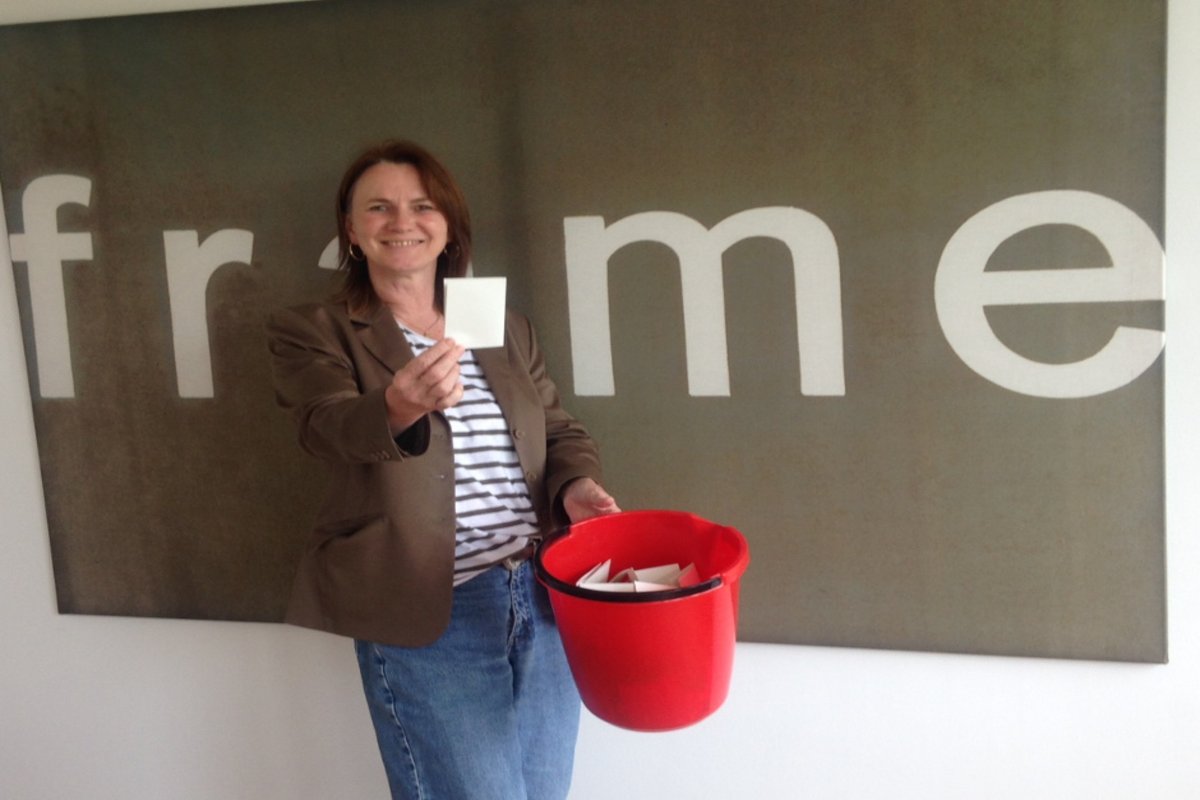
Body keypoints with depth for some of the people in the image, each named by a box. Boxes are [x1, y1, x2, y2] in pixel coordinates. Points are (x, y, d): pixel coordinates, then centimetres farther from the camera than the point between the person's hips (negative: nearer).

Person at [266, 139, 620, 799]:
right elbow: (332, 426, -19)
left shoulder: (509, 331, 14)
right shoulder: (311, 333, -1)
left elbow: (560, 432, 16)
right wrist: (400, 407, -41)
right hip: (428, 617, -5)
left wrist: (576, 486, -7)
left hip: (543, 601, 5)